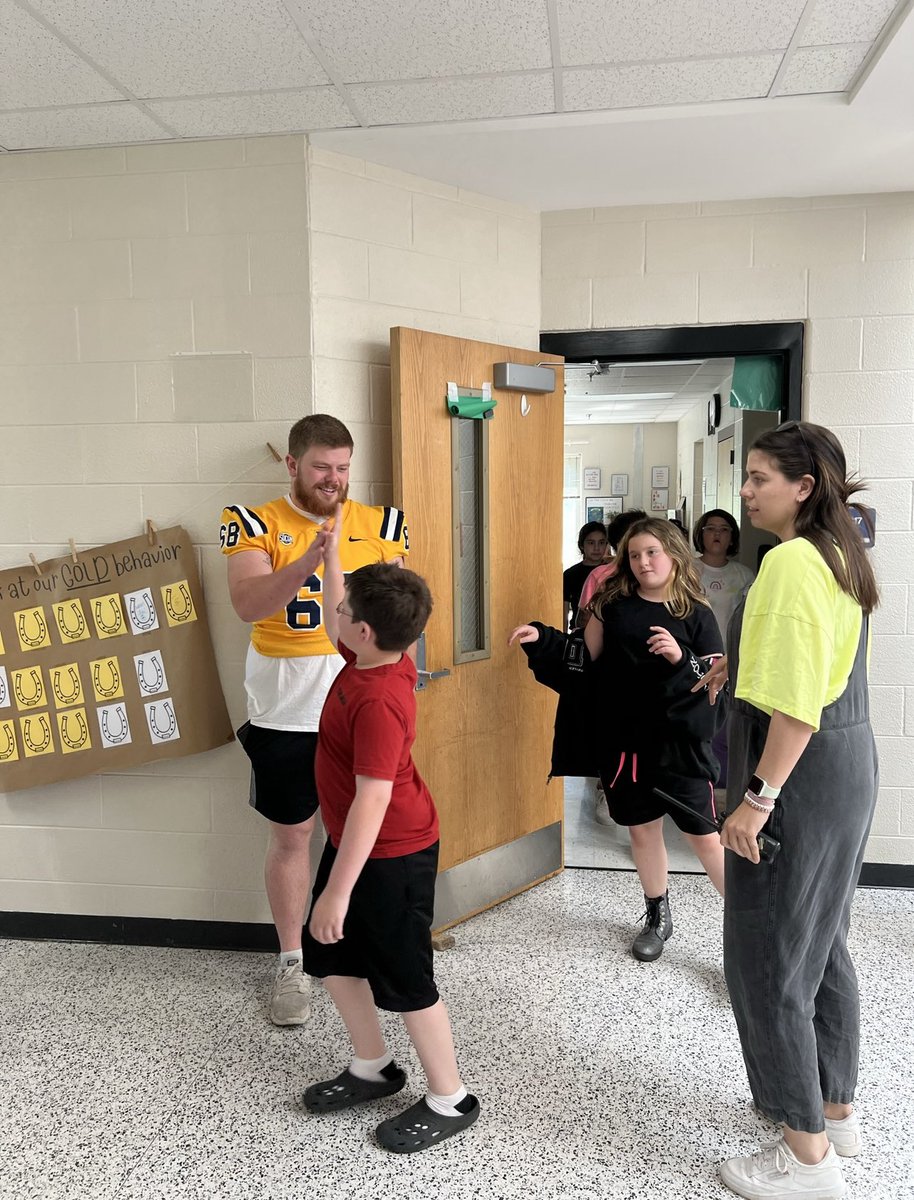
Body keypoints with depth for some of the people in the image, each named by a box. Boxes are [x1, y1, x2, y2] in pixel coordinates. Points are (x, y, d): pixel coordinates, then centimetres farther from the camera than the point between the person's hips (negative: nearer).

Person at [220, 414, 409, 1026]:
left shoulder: (380, 524, 3)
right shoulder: (256, 524, -5)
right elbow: (247, 604, -21)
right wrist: (306, 562, -36)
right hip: (287, 713, -2)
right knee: (291, 836, 10)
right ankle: (292, 964, 28)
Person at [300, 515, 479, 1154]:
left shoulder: (378, 702, -31)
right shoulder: (377, 656, -5)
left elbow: (372, 801, -31)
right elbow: (336, 624, 18)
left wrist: (338, 890, -27)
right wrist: (330, 552, 18)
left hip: (392, 856, -10)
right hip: (356, 843, 10)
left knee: (404, 979, 6)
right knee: (330, 955, 20)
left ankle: (451, 1100, 26)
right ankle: (373, 1067, 39)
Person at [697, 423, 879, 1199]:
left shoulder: (791, 561, -20)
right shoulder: (838, 555, 11)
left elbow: (796, 701, -25)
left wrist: (758, 797, -23)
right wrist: (743, 665, 18)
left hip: (802, 773, -10)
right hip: (847, 764, 10)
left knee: (767, 956, 2)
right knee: (820, 942, 21)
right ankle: (836, 1109, 37)